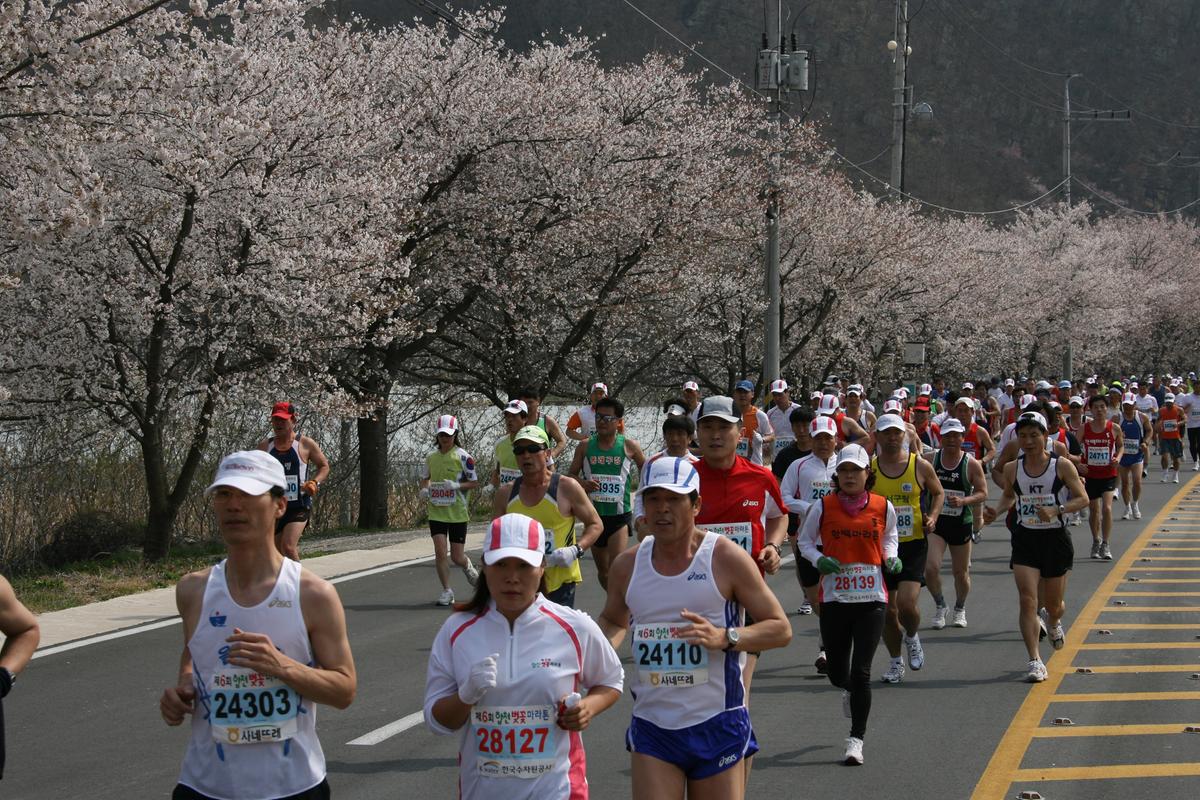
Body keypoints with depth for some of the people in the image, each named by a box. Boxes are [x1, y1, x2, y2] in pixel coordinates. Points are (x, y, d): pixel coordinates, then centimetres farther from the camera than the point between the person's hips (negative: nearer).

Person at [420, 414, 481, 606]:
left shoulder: (463, 456, -7)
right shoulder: (431, 457, 6)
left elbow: (474, 482, -4)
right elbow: (425, 478, 21)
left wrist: (456, 485, -20)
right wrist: (424, 489, -1)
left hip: (457, 513, -3)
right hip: (436, 512, 3)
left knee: (457, 557, 1)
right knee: (440, 551, -10)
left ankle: (469, 568, 38)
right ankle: (446, 591, 3)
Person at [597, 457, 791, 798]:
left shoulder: (727, 558, -6)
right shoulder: (627, 565, 5)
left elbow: (781, 629, -4)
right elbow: (613, 621, 25)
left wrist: (725, 638, -22)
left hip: (718, 728, -2)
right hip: (652, 729, 2)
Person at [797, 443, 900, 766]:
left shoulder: (883, 507, 1)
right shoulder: (823, 507, -2)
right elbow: (805, 541, 9)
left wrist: (891, 558, 1)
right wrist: (819, 560, -10)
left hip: (872, 599, -1)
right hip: (834, 598, 1)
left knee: (861, 673, -7)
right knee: (836, 672, 10)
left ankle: (856, 739, 5)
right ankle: (848, 690, 48)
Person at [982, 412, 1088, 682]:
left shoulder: (1062, 466, -9)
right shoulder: (1012, 469, 0)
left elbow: (1083, 498, -5)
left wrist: (1056, 510, -21)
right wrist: (996, 512, -2)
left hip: (1056, 538, -1)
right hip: (1025, 539, 1)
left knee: (1053, 604, 11)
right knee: (1027, 600, -12)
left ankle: (1054, 623, 50)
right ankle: (1035, 661, -10)